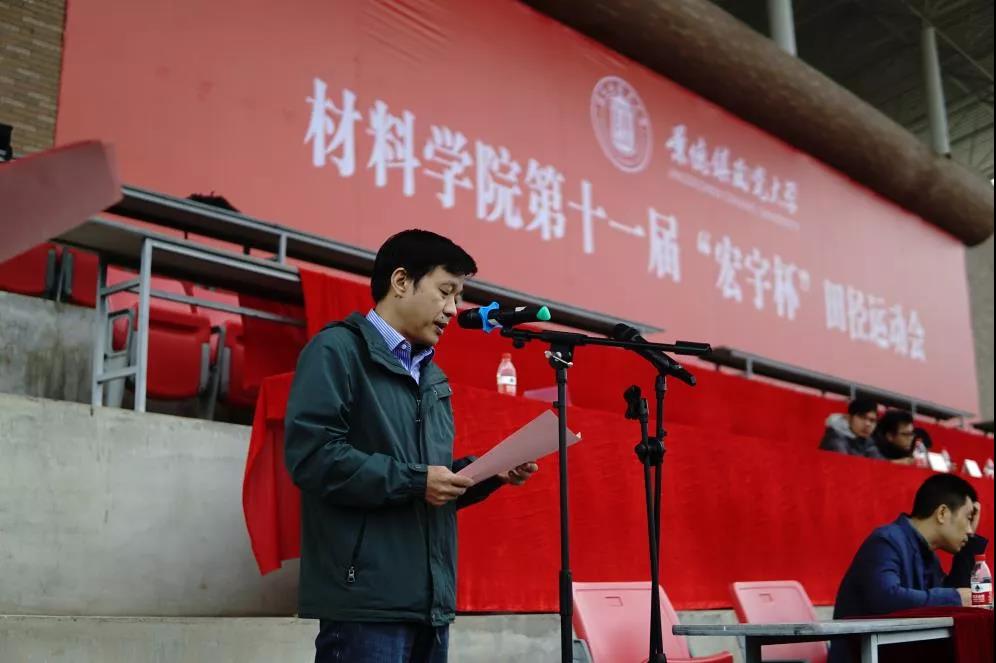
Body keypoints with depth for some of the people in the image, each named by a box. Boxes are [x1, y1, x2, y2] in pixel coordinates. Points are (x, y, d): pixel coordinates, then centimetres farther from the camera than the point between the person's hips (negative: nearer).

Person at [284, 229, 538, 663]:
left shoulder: (432, 376, 21)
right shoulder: (338, 349, -4)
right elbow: (309, 453, -18)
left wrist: (489, 473, 4)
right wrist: (414, 481, -17)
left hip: (431, 599, 8)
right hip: (366, 597, -8)